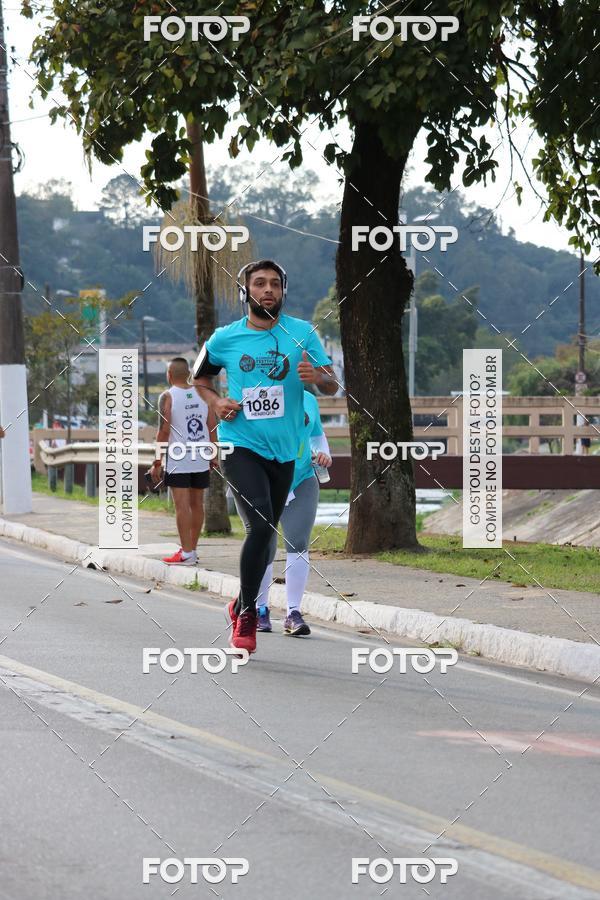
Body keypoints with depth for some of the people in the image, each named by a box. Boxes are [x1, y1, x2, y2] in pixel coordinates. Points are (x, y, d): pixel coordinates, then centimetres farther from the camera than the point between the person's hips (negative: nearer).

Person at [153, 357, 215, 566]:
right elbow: (212, 427, 8)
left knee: (182, 506, -5)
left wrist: (157, 460, -6)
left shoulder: (168, 397, -7)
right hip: (201, 460, 5)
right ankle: (191, 549, 21)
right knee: (197, 504, 12)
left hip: (178, 460, -5)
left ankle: (186, 554, -8)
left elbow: (164, 431, -12)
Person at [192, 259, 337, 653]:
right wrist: (216, 402, -2)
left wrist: (318, 376, -24)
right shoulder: (225, 339, 1)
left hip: (284, 450, 3)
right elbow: (200, 377, 18)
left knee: (266, 533, 12)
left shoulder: (303, 333, 1)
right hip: (241, 445, -3)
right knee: (260, 526, -21)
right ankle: (246, 615, -10)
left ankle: (243, 605, 34)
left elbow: (333, 387, -1)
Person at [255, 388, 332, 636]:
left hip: (301, 483, 2)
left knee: (298, 544, -12)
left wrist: (324, 455, 4)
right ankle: (260, 609, 24)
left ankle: (293, 613, -10)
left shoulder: (308, 400, 8)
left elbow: (317, 435, 23)